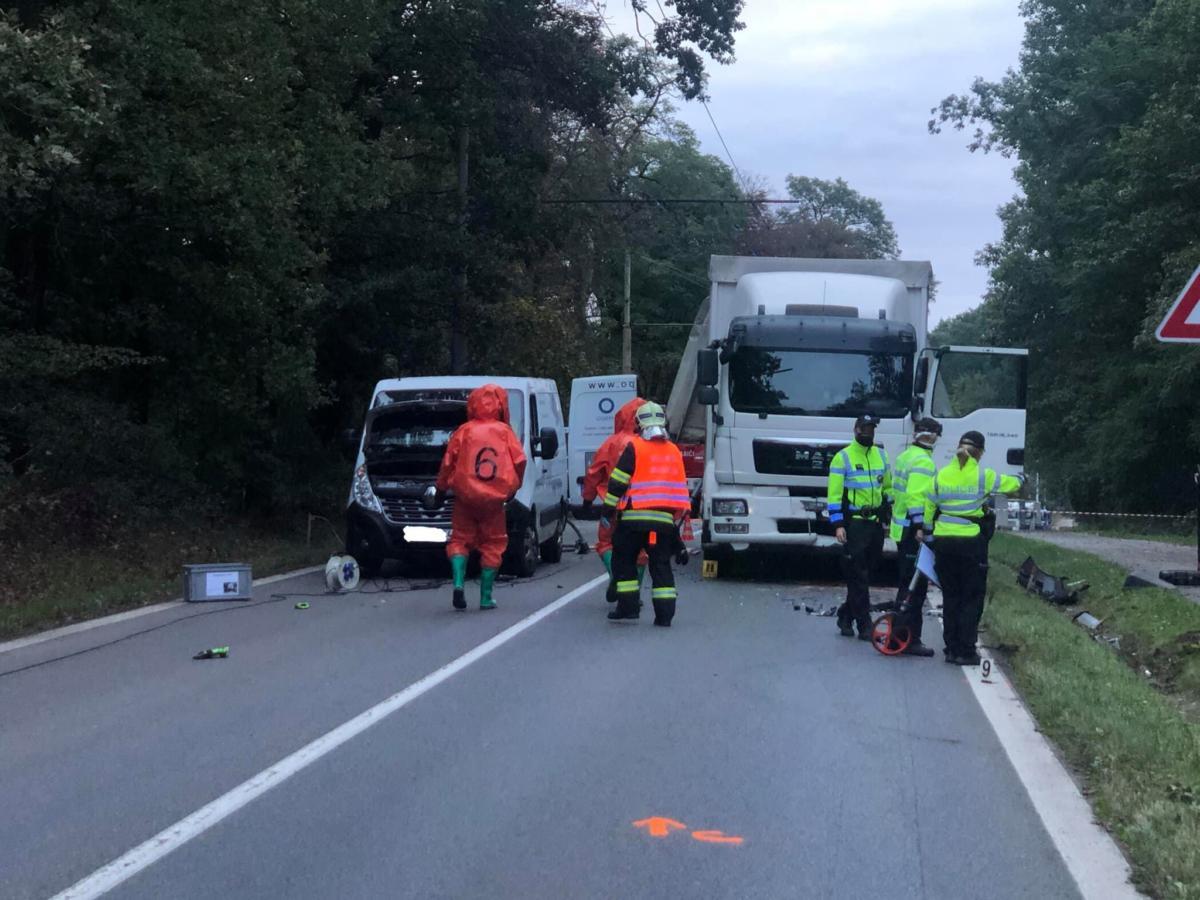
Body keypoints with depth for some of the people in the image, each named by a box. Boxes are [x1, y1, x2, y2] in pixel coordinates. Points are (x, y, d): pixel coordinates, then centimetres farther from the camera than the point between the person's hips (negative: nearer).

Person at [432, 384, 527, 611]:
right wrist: (513, 487, 16)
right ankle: (486, 597, 8)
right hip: (494, 500, 0)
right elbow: (520, 461, 0)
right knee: (493, 544, 10)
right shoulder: (504, 431, 2)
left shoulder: (464, 431, 0)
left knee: (460, 539, 11)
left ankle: (459, 583, -10)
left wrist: (440, 488, 15)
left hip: (465, 498, 0)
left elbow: (448, 462, 1)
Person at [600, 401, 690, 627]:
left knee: (623, 560, 10)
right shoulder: (674, 452, 14)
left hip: (634, 517, -4)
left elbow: (617, 483, -6)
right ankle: (665, 614, 0)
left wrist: (608, 511, 2)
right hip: (664, 520, 4)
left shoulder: (634, 448, -3)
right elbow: (681, 488, 20)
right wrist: (676, 520, 28)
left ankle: (628, 606, 6)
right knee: (661, 566, 7)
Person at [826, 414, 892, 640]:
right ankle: (864, 625, -3)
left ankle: (846, 616, 23)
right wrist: (838, 524, -15)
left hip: (876, 522, 6)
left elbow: (888, 488, 21)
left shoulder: (881, 455, 12)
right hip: (854, 524, -6)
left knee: (865, 574, 10)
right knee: (858, 576, -5)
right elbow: (834, 494, -8)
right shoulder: (842, 458, -6)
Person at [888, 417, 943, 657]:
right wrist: (920, 525, -27)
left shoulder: (904, 457, 16)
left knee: (907, 582, 18)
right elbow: (916, 495, -25)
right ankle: (910, 640, -4)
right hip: (913, 530, -10)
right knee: (916, 585, -6)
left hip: (901, 527, 10)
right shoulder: (923, 461, -14)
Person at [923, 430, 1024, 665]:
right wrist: (1021, 479, 32)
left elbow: (929, 508, 8)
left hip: (944, 540, 3)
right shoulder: (983, 476, -5)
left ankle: (951, 648, 14)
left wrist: (929, 535, 20)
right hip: (971, 542, -3)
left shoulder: (941, 475, 3)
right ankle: (965, 651, 2)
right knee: (972, 597, 5)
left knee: (950, 596, 12)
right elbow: (1011, 484, 9)